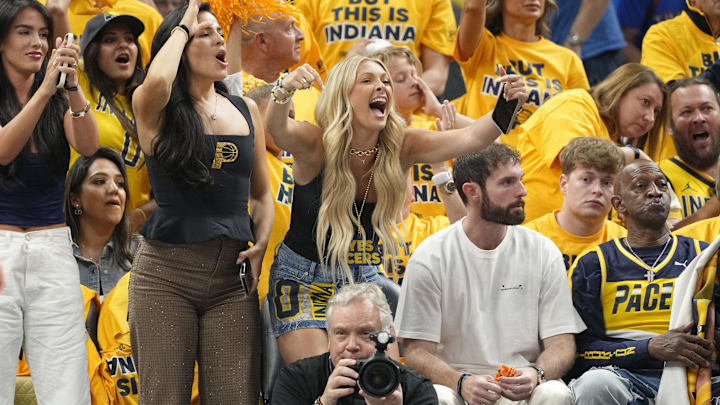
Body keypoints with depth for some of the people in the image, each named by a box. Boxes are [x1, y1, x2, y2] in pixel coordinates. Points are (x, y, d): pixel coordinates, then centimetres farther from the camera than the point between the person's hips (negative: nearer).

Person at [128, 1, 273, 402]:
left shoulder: (246, 110, 14)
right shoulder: (156, 111, 1)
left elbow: (262, 193, 21)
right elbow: (157, 81, -25)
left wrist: (262, 243, 1)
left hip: (232, 277, 3)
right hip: (165, 272, -3)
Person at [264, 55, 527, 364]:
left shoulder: (400, 147, -10)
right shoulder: (316, 145, -20)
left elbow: (470, 138, -22)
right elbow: (277, 129, -41)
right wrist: (284, 92, -63)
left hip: (364, 280, 4)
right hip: (304, 281, -4)